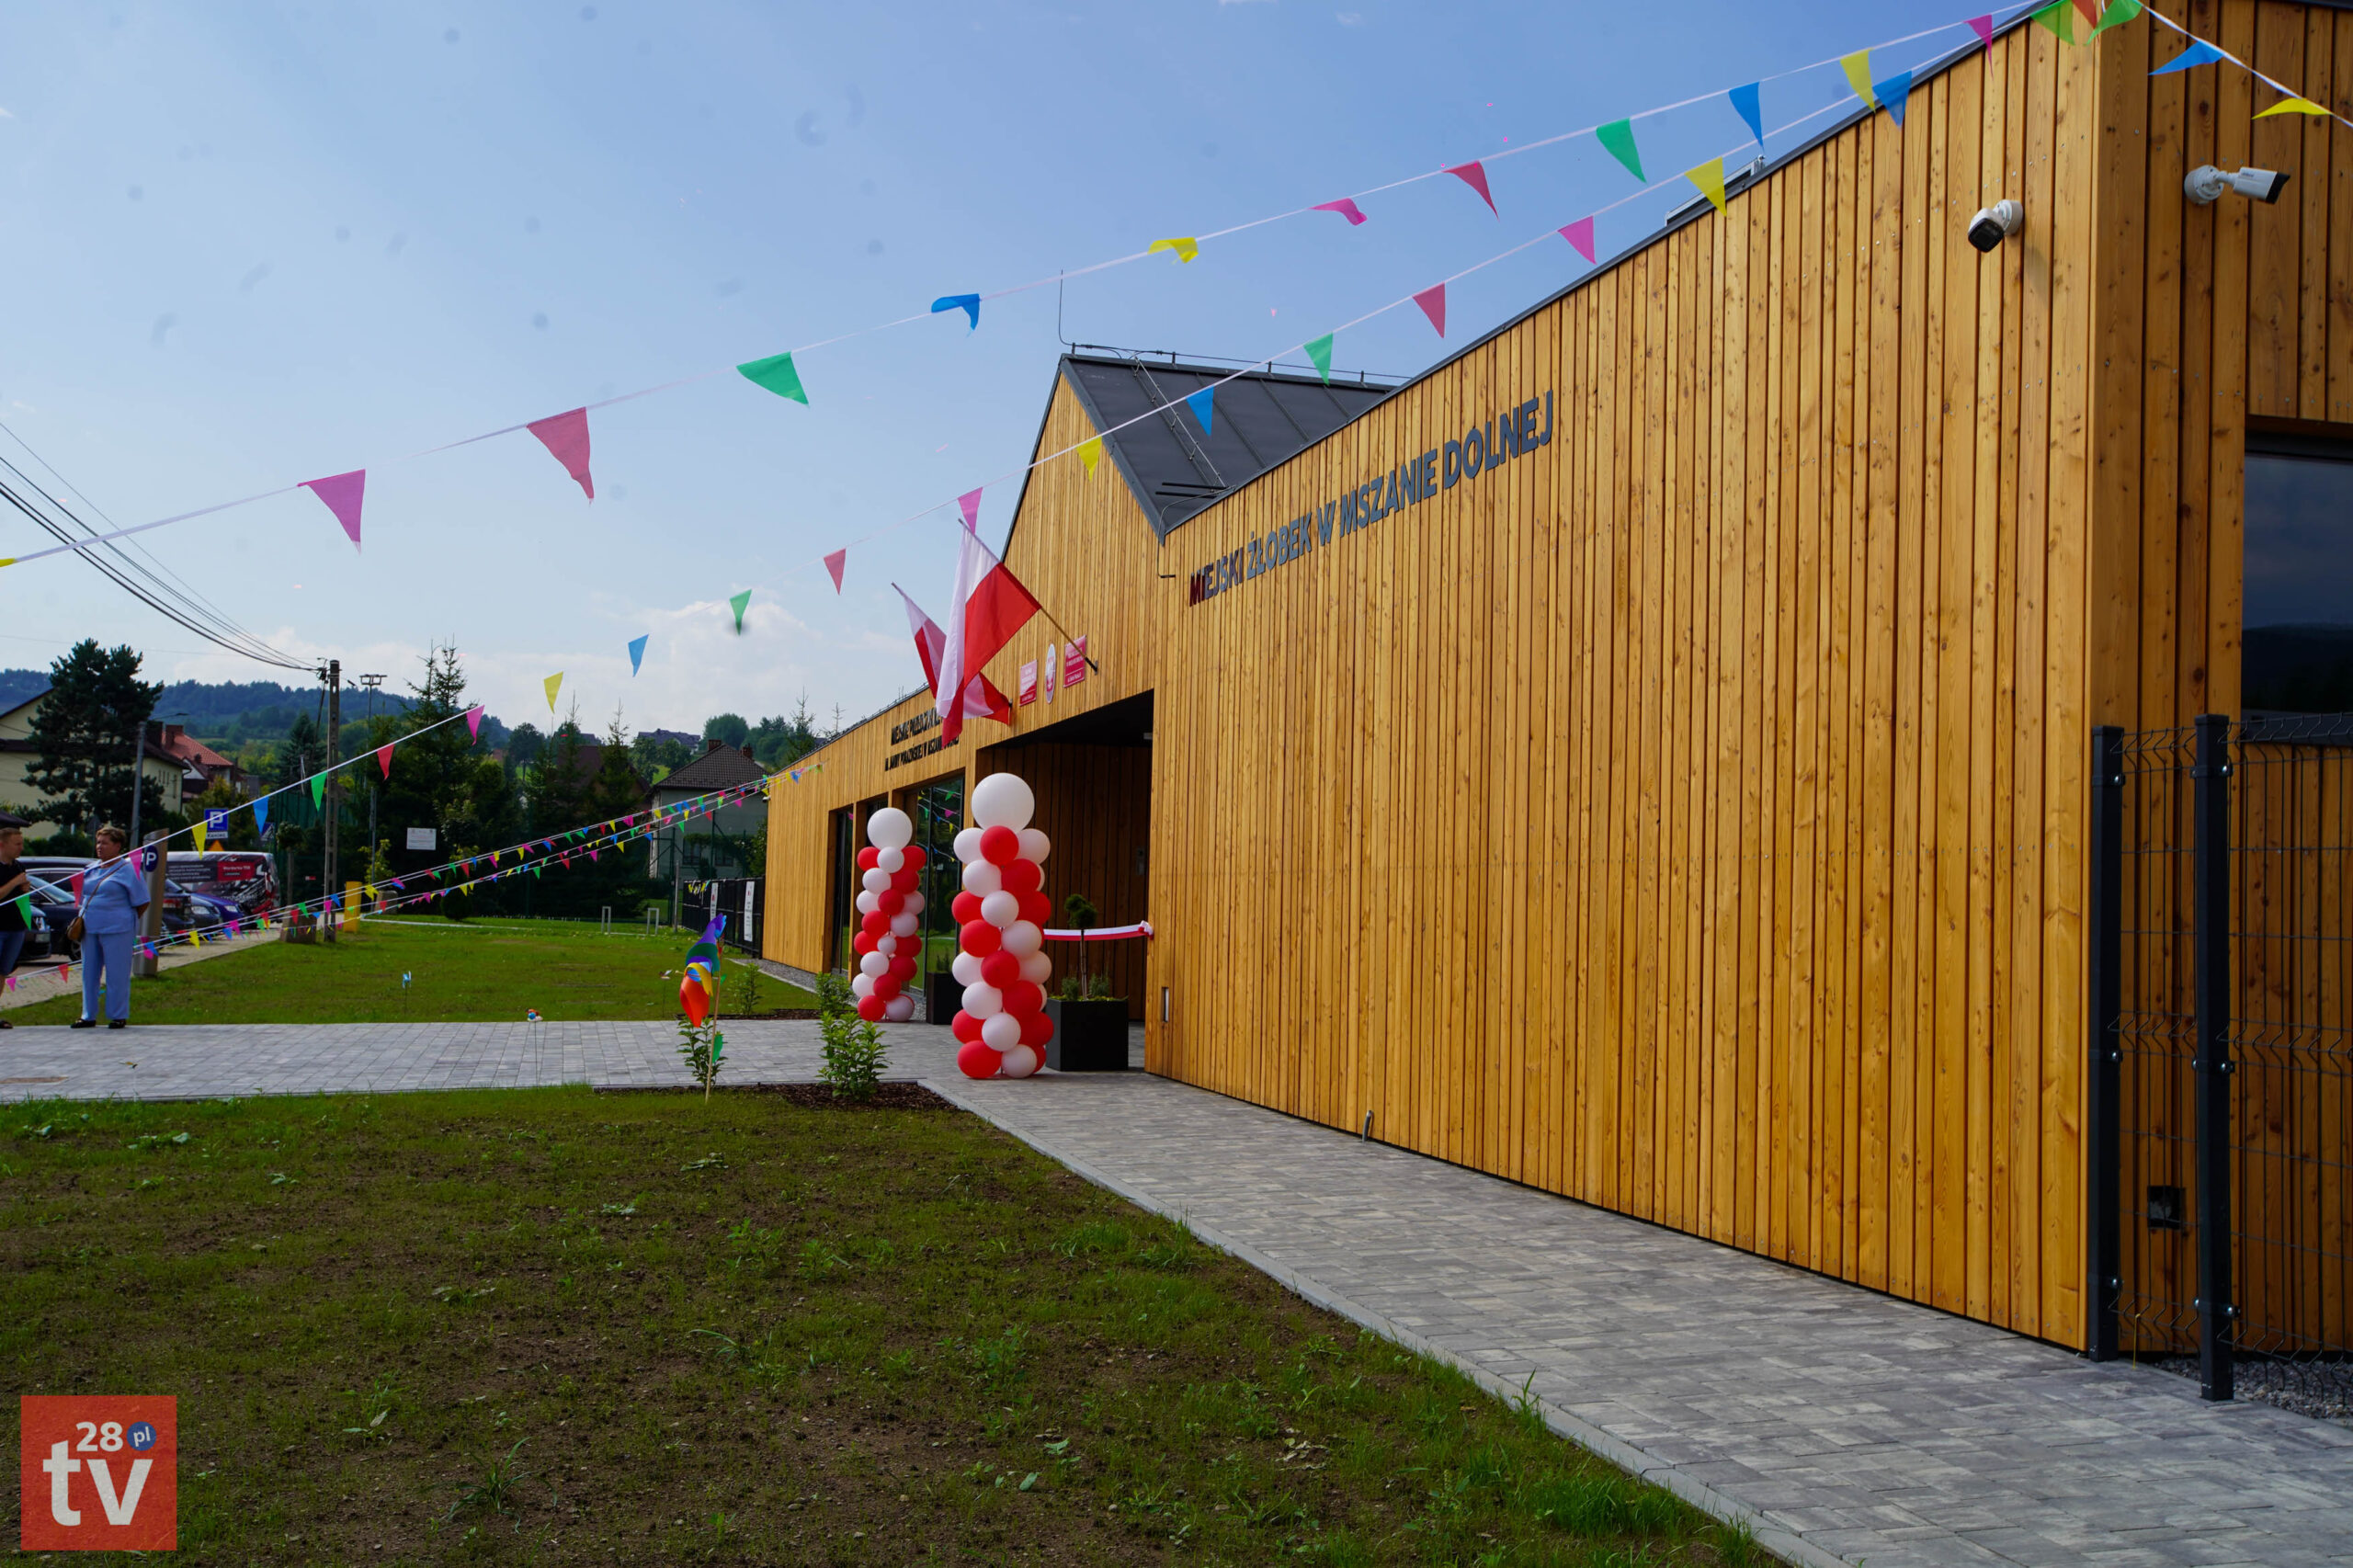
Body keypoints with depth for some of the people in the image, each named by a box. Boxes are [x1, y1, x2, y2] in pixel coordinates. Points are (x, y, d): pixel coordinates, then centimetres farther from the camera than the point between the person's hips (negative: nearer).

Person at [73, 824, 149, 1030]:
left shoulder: (128, 869, -5)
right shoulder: (90, 869, 14)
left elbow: (141, 903, -4)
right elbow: (83, 897, 23)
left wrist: (127, 920, 0)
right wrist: (81, 919, 11)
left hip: (117, 930, -7)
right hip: (90, 928, 7)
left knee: (117, 974, -2)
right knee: (89, 973, 10)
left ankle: (118, 1016, 6)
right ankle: (88, 1016, 19)